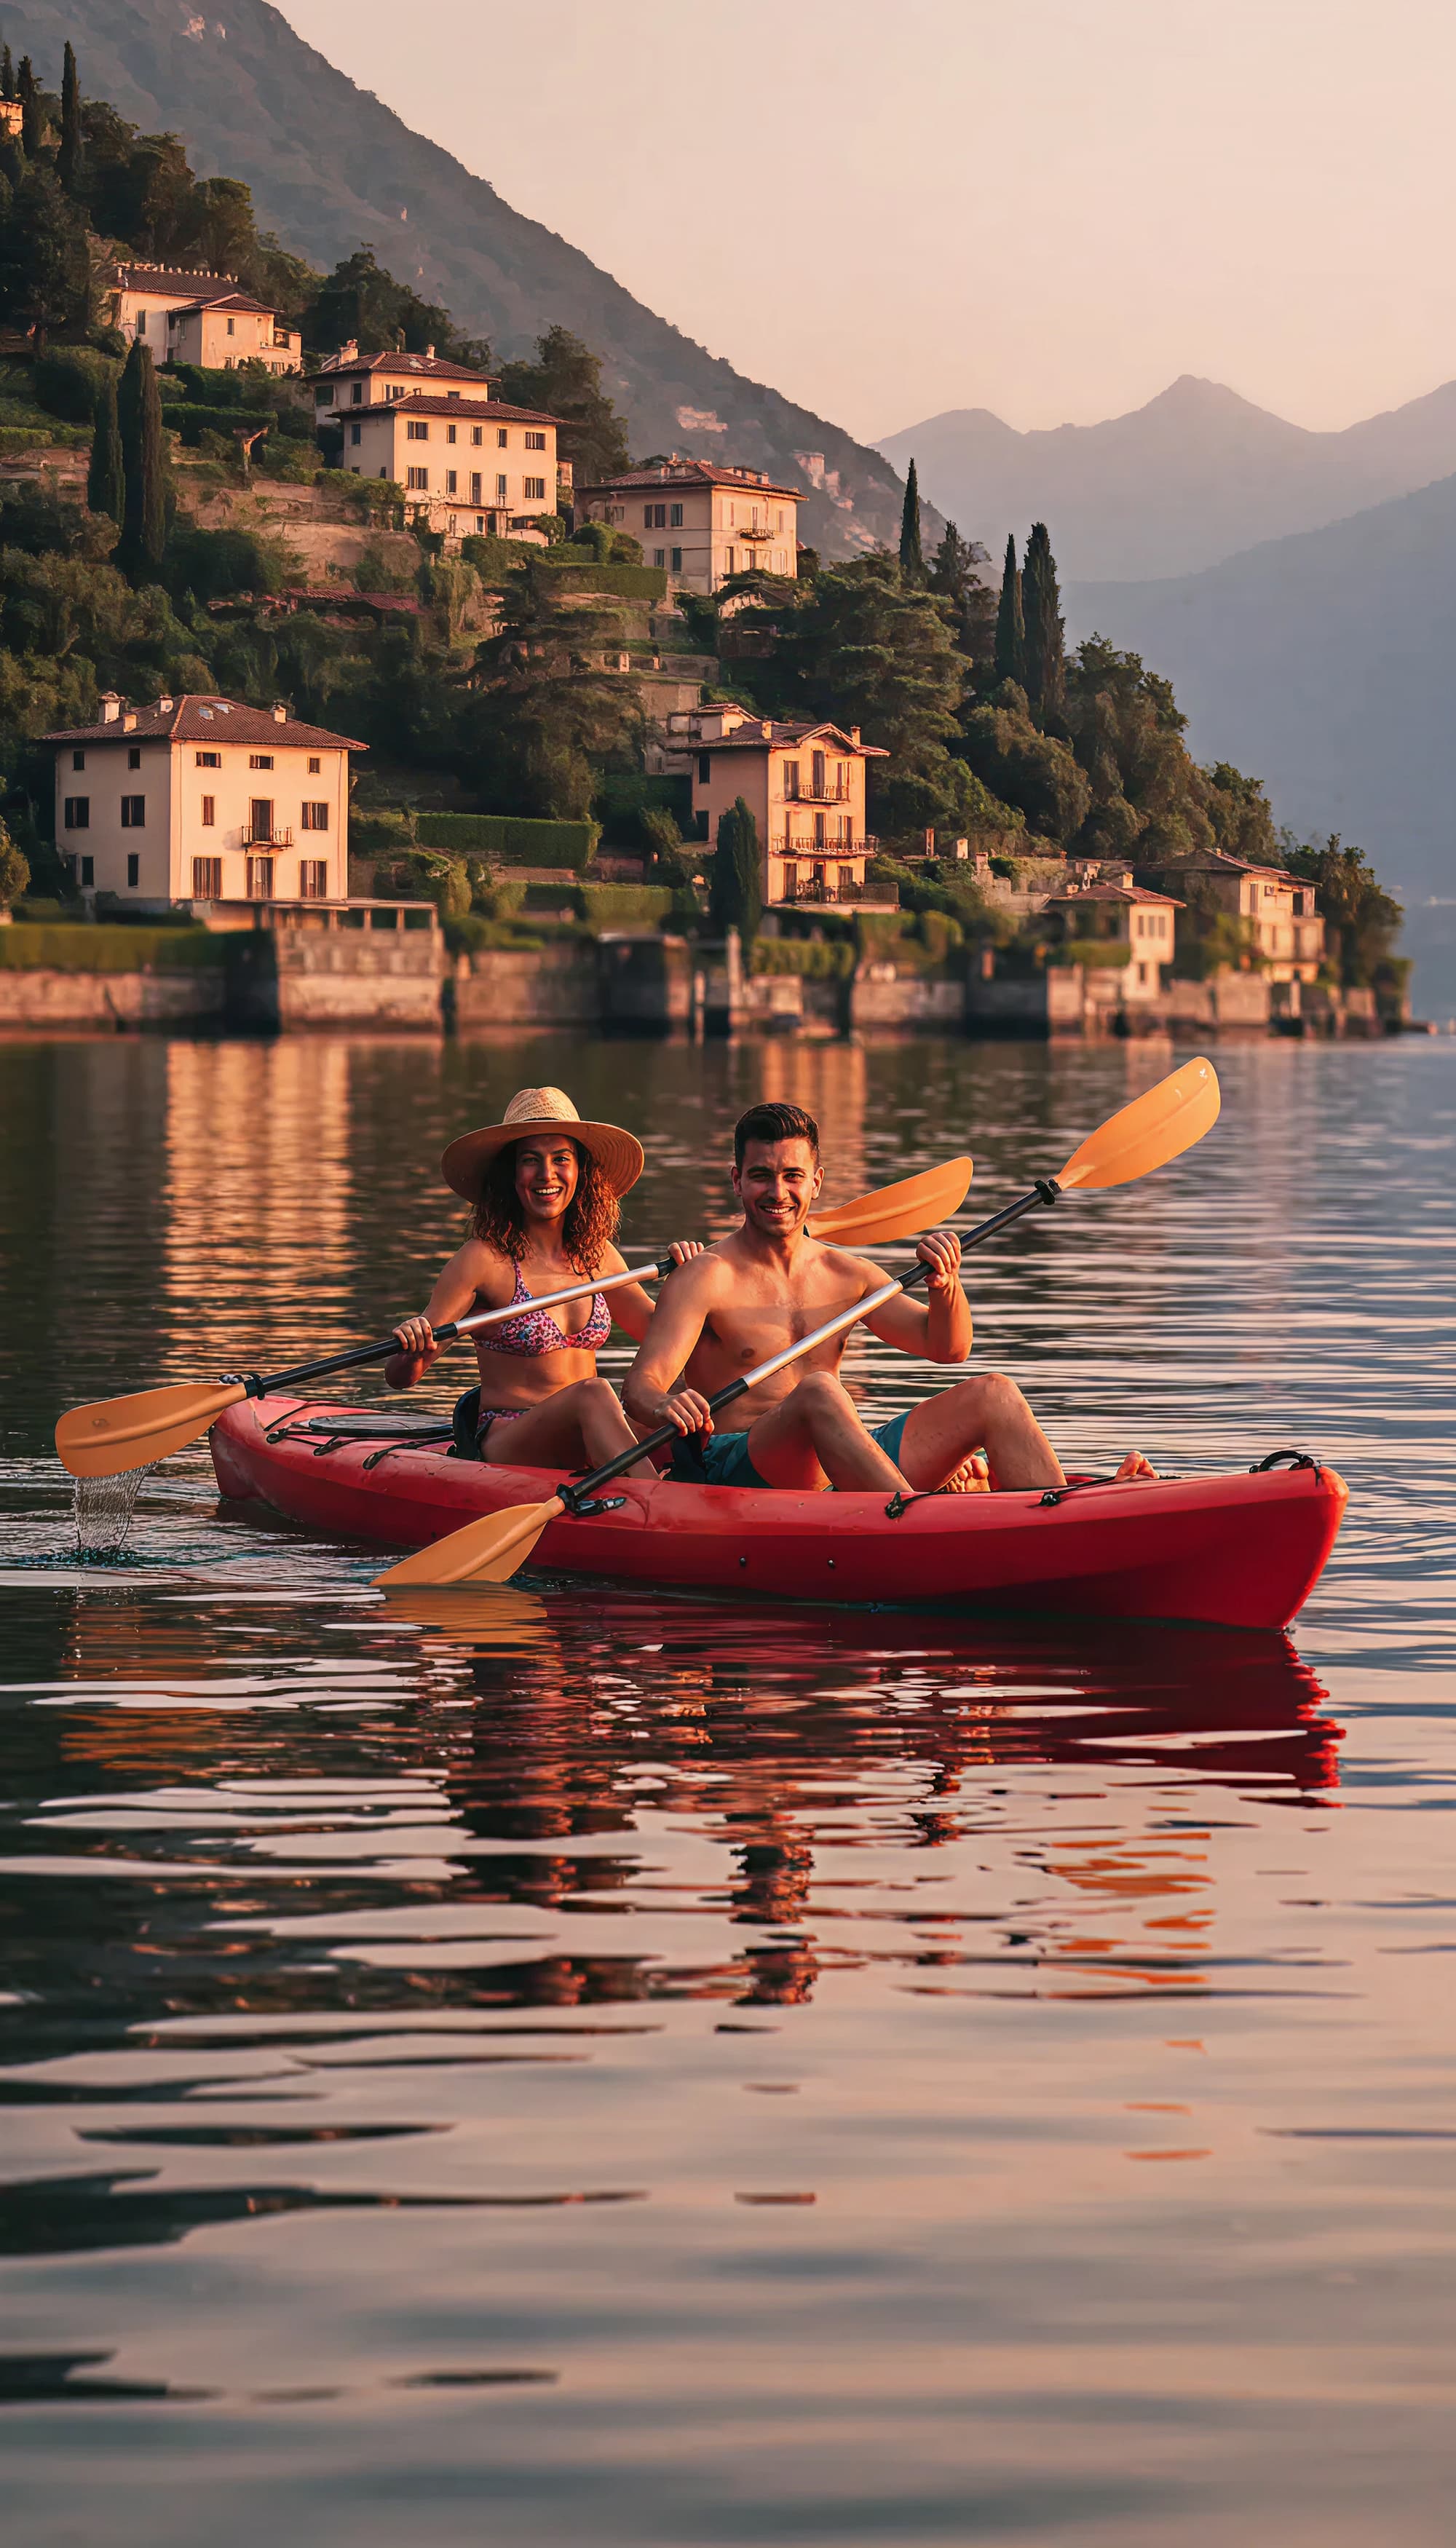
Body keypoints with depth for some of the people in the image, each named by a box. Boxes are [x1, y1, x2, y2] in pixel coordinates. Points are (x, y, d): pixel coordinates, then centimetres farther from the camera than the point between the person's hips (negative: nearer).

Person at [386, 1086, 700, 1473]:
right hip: (506, 1448, -5)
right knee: (594, 1394, -36)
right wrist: (411, 1350, -30)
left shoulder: (595, 1253, 12)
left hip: (585, 1448, 5)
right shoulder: (485, 1258, -5)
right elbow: (401, 1377, -7)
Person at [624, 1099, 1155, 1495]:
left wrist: (944, 1282, -13)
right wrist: (665, 1407, -40)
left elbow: (946, 1346, 9)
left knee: (991, 1394, -8)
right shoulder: (707, 1277, -3)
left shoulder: (846, 1274, 16)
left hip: (835, 1470, 6)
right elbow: (639, 1385, -15)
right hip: (730, 1471, -6)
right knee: (818, 1391, -36)